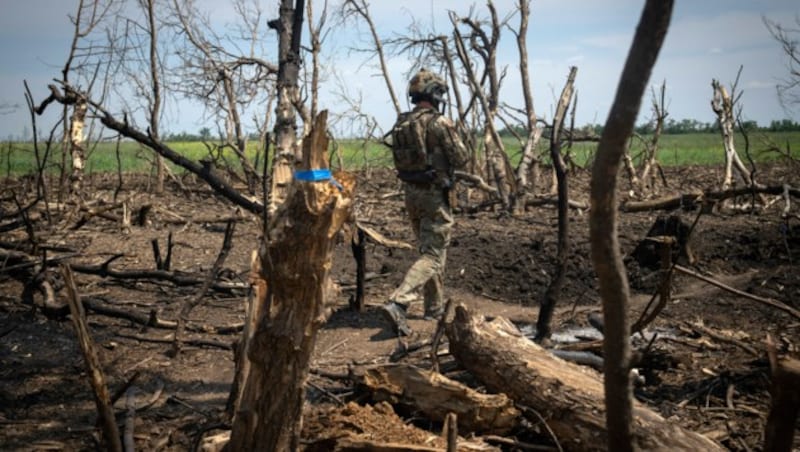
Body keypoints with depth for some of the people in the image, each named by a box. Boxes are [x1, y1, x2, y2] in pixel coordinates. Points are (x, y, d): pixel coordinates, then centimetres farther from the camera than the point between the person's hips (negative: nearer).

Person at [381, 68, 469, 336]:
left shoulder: (401, 124, 6)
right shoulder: (439, 122, -15)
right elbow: (461, 160, -12)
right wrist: (454, 142, 8)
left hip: (411, 193, 7)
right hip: (435, 195, -7)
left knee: (428, 247, 21)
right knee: (433, 255, -4)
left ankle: (435, 306, 29)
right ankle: (397, 303, -21)